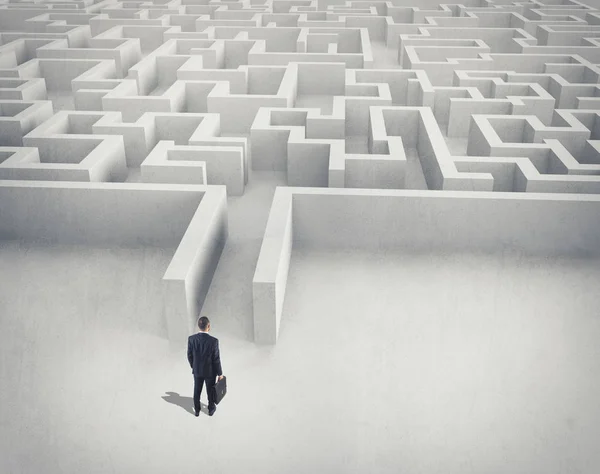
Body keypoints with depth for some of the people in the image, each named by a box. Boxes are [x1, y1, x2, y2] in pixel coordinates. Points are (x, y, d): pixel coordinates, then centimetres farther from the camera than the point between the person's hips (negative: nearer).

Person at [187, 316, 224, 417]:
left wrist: (193, 366, 13)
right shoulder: (213, 341, -30)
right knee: (211, 391, 21)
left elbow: (189, 356, -7)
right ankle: (211, 409, 42)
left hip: (197, 370, 2)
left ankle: (197, 410, 40)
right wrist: (220, 373, -5)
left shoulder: (191, 339, -21)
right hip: (210, 371, -2)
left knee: (197, 391, 23)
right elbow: (216, 359, -20)